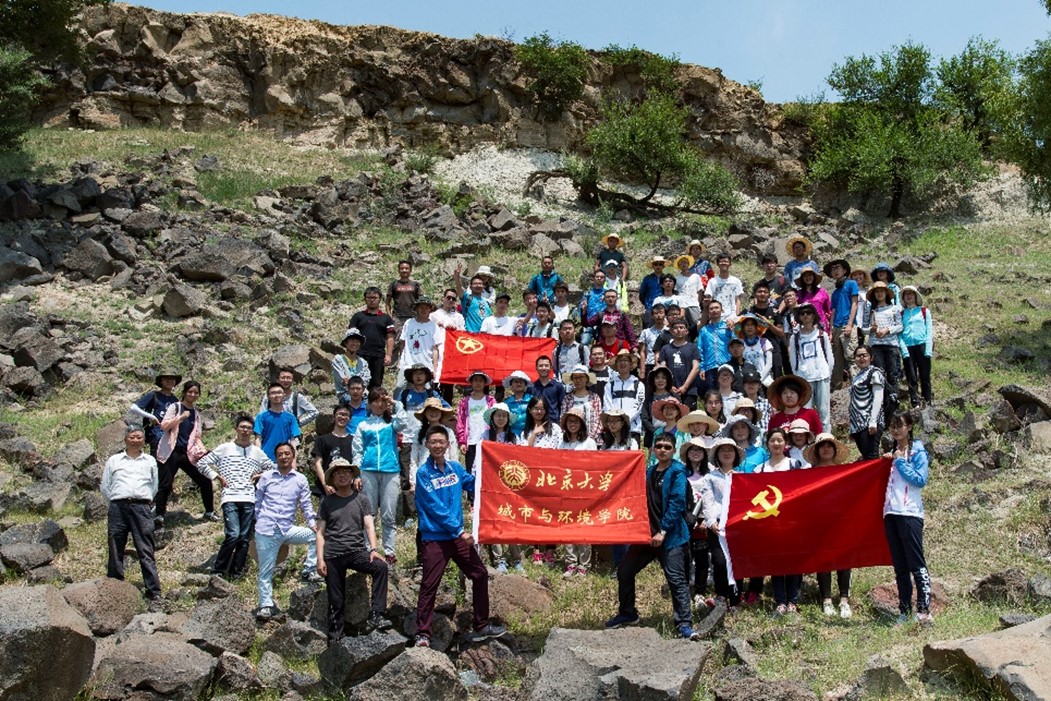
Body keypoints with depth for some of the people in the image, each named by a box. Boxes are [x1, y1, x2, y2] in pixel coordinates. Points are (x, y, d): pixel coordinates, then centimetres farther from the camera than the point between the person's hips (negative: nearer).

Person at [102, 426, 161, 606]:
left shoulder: (150, 461, 17)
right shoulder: (114, 460, 16)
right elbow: (105, 487, 16)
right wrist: (116, 502, 12)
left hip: (141, 508, -1)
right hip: (118, 508, 1)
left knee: (146, 551, -7)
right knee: (115, 552, 1)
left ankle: (154, 593, -11)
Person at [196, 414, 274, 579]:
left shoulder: (257, 452, 13)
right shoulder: (224, 449, 5)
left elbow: (273, 469, 23)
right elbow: (201, 464, 6)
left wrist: (259, 475, 8)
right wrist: (218, 477, 1)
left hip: (249, 499, 3)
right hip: (230, 498, -3)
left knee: (244, 538, 2)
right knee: (233, 535, -16)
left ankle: (237, 572, 13)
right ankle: (217, 570, 0)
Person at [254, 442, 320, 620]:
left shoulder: (300, 479, 8)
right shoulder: (266, 477, 7)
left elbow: (306, 504, 6)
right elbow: (257, 501, 10)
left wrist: (312, 523, -6)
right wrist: (259, 521, 4)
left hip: (288, 530, 1)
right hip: (266, 531, -1)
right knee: (265, 571, 0)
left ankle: (308, 571, -6)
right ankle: (266, 605, 8)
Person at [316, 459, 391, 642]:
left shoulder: (361, 499, 11)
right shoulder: (327, 502, 10)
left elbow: (369, 525, 2)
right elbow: (320, 532, 8)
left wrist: (373, 549, -15)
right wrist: (320, 559, -2)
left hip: (357, 551, 0)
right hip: (333, 555, 0)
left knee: (381, 566, -28)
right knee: (336, 601, -1)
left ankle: (376, 616, -28)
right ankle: (335, 637, 11)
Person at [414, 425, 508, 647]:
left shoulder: (455, 468, 6)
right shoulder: (424, 473, -11)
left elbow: (474, 484, 22)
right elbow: (436, 508, -16)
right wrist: (460, 531, -17)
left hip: (458, 535, 6)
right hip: (435, 537, -6)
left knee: (480, 575, 11)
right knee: (429, 586, -5)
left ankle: (481, 626, 24)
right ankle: (422, 633, 4)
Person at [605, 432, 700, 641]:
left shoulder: (677, 472, -7)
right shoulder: (649, 472, 15)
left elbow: (677, 503, -14)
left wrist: (662, 531, -18)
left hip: (670, 535, -7)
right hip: (647, 532, 7)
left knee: (677, 580, -9)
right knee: (624, 571, 11)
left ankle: (684, 624, -4)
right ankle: (627, 614, 28)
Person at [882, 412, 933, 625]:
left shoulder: (917, 451, 1)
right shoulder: (892, 453, 20)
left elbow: (921, 479, -11)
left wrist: (900, 462, -8)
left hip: (909, 513, -7)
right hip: (891, 513, 7)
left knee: (916, 563, -11)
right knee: (899, 566, 7)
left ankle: (924, 609, -13)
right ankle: (904, 611, 9)